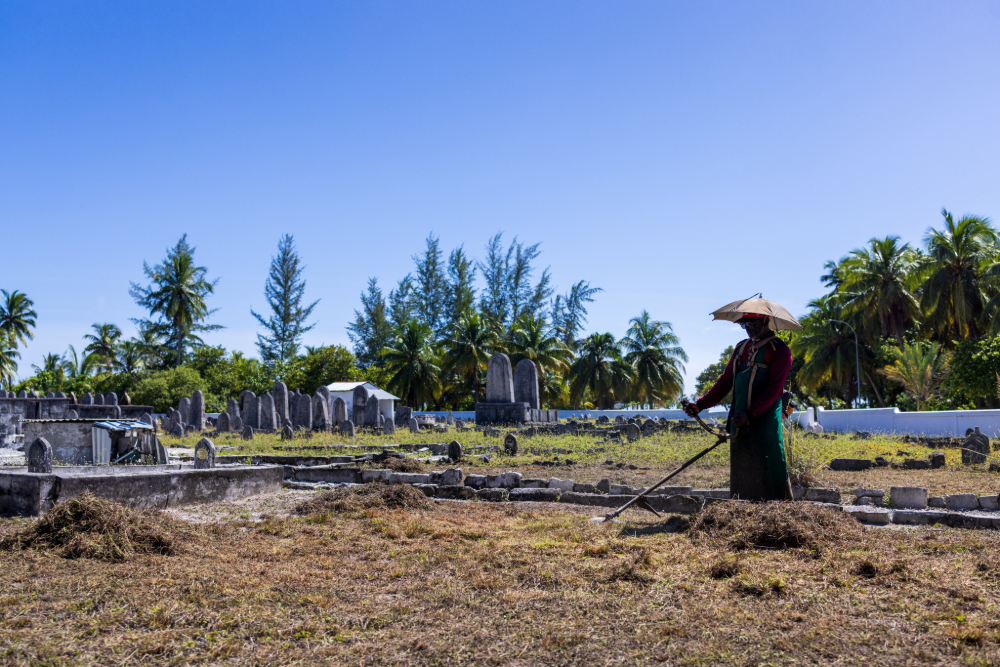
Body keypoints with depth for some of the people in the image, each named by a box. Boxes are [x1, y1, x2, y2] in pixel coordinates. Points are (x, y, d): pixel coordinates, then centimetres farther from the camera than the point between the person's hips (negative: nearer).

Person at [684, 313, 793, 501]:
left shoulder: (778, 349, -4)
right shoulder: (741, 348, 18)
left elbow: (774, 388, -13)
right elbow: (725, 382, 17)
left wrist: (750, 414, -23)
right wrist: (700, 404, 5)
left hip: (765, 420, -7)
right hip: (739, 421, 7)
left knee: (770, 467, -7)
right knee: (741, 469, 9)